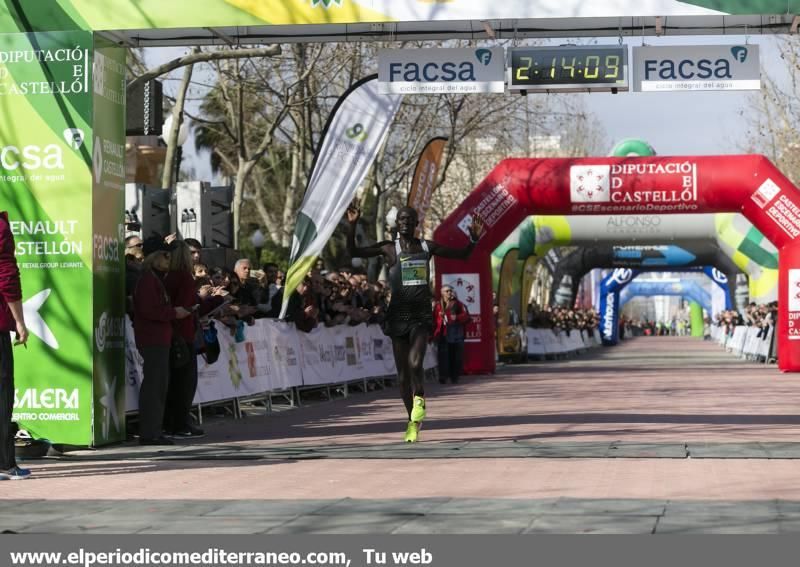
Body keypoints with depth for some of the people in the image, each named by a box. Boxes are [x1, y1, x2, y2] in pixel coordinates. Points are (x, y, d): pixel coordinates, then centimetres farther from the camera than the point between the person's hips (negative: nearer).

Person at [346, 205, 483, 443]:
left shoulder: (427, 247, 7)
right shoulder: (388, 248, 2)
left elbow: (462, 255, 17)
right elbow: (353, 252, -5)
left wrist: (474, 239, 0)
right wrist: (353, 225, -17)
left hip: (421, 314, 0)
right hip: (398, 314, 0)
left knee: (415, 363, -22)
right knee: (403, 372, 4)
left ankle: (419, 399, 6)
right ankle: (413, 420, 19)